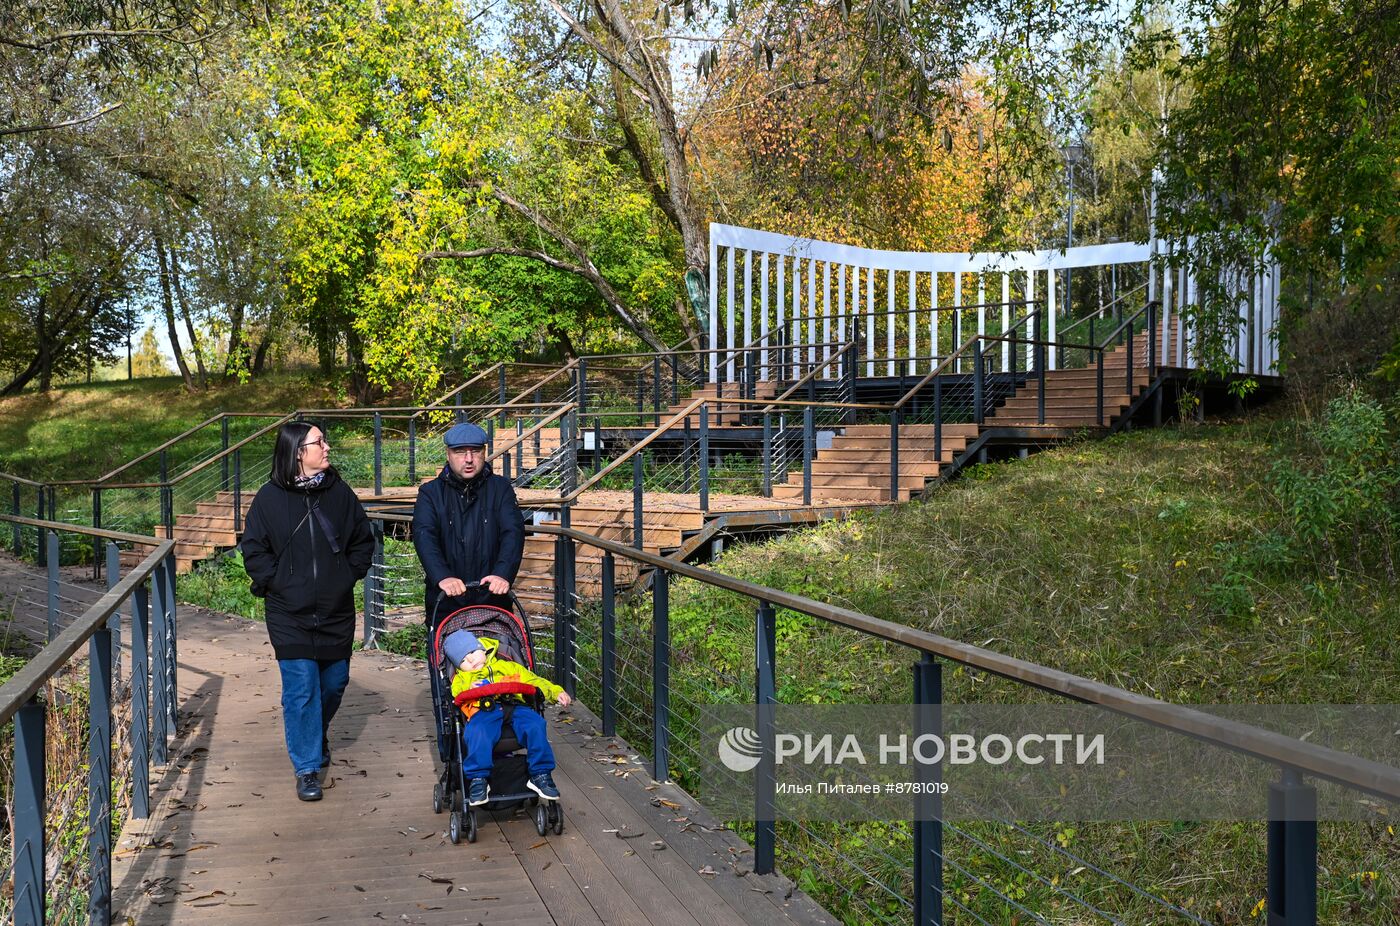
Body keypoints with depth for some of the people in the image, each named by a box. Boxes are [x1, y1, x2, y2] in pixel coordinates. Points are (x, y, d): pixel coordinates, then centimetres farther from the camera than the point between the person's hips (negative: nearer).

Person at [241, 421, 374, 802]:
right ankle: (307, 767, 7)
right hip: (290, 615, -3)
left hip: (336, 610, 3)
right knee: (300, 691, -4)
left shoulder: (339, 492, 2)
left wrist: (349, 575, 1)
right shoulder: (270, 498, -5)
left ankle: (317, 737, 42)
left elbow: (363, 540, 10)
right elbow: (254, 550, 0)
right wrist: (276, 582, -8)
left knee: (334, 682, 14)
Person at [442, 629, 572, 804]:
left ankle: (540, 774, -22)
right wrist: (469, 690, -8)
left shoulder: (507, 666, 32)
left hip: (515, 706, 1)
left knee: (535, 725, -29)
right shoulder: (461, 678, 32)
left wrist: (557, 692, 15)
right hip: (483, 710, -1)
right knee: (477, 734, -37)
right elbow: (457, 695, 13)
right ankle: (478, 779, -29)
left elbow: (534, 681, 27)